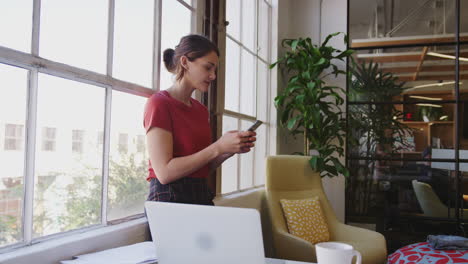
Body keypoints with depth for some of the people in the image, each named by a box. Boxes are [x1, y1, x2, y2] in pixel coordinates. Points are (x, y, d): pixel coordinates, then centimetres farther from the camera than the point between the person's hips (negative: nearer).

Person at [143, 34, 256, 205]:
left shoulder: (201, 109, 10)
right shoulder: (159, 103, -9)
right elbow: (164, 172, -17)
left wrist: (231, 150, -2)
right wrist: (218, 147, -18)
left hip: (203, 197, 6)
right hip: (169, 199, -6)